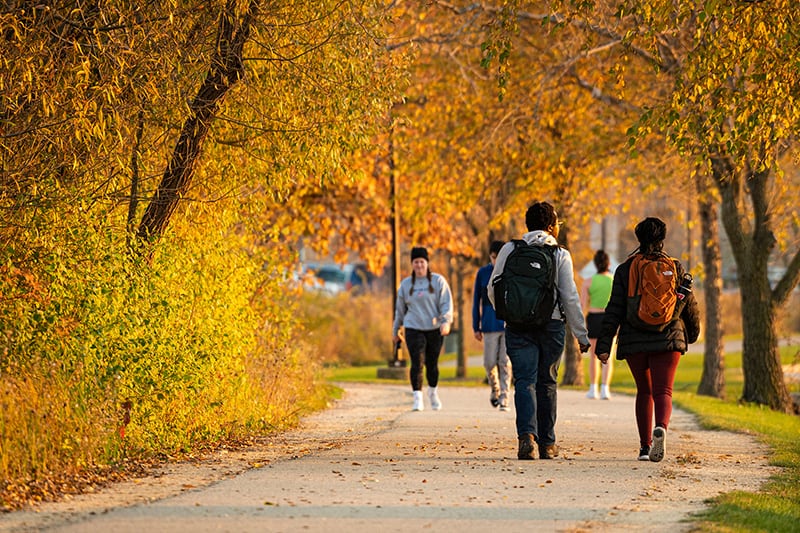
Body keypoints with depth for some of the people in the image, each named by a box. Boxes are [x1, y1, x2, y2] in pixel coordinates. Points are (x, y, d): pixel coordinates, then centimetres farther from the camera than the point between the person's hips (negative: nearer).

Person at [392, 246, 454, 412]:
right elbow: (400, 309, 17)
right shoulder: (406, 284, 10)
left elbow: (446, 303, -3)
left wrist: (446, 321, -18)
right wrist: (396, 330, 19)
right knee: (417, 363, -12)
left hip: (434, 329, 0)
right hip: (413, 329, 0)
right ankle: (417, 398, -12)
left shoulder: (438, 281, 3)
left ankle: (433, 392, 31)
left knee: (432, 363, 7)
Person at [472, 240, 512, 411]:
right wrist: (476, 327, 6)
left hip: (510, 324, -1)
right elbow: (477, 300, 8)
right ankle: (495, 389, 28)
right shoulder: (483, 273, 5)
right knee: (490, 362, 0)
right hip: (490, 324, 1)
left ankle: (504, 398, -3)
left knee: (506, 362, -6)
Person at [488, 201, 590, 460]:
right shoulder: (560, 255, -1)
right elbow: (570, 298, -4)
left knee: (525, 381, -4)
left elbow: (494, 289, 4)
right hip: (551, 325, 0)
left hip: (518, 325, 0)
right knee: (546, 383, 12)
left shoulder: (509, 250, 3)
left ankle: (527, 434, -27)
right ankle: (547, 443, 18)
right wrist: (581, 335, 2)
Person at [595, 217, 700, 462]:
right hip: (667, 340, -1)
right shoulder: (675, 267, 3)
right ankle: (661, 428, -36)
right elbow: (689, 304, 10)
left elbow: (614, 310, -2)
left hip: (634, 341, 1)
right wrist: (692, 332, 28)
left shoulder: (625, 270, 2)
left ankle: (645, 445, 14)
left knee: (644, 391, 17)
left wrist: (604, 345, -3)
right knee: (662, 391, -6)